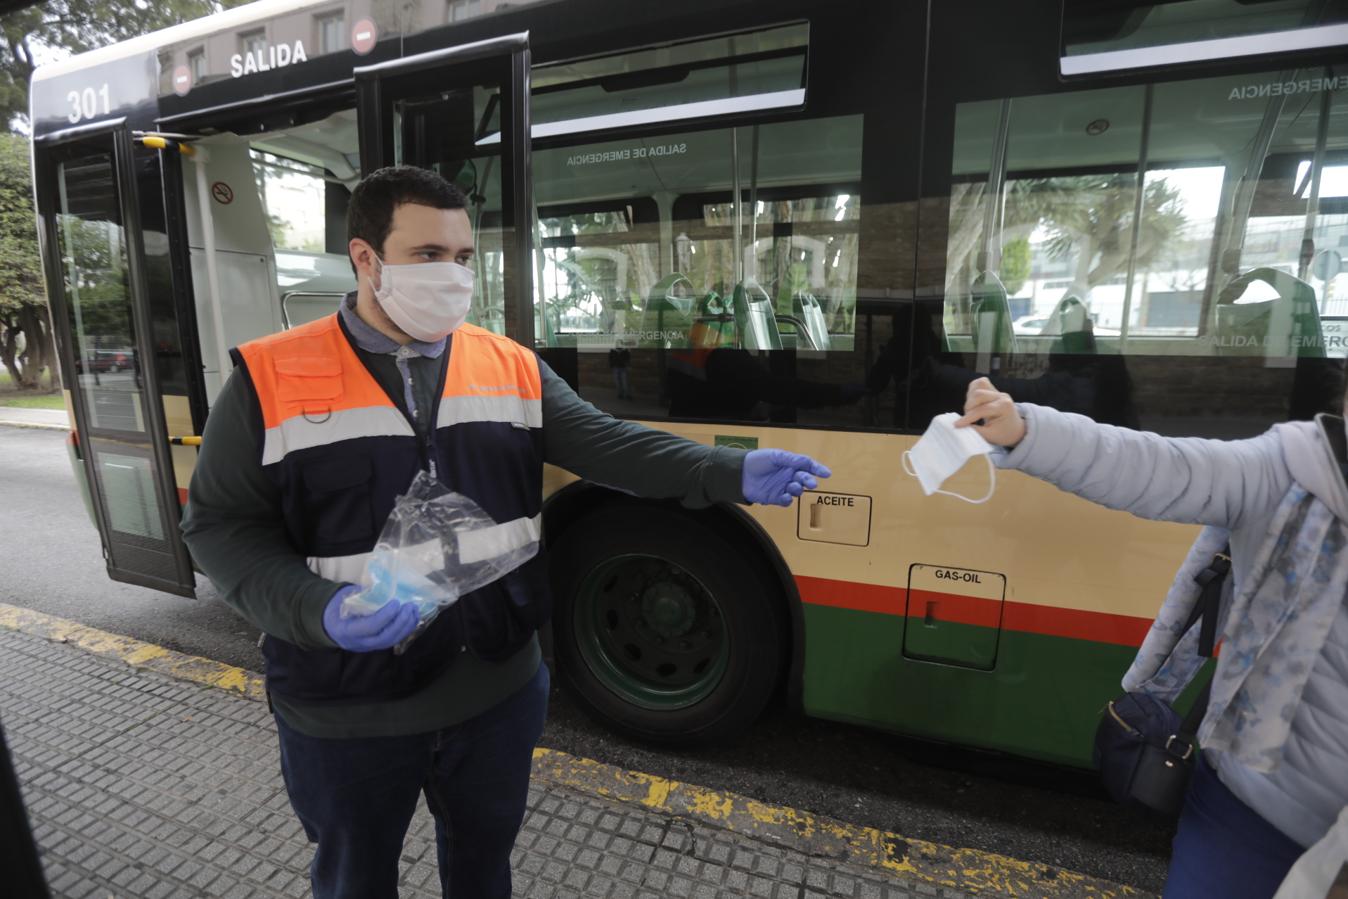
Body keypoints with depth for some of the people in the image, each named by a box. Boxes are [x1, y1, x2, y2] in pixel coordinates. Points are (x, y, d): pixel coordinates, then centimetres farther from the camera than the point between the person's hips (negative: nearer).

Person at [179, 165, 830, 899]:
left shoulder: (511, 367, -3)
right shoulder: (270, 377, -10)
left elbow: (607, 444, -12)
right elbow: (222, 526, -7)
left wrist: (731, 474, -25)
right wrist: (320, 611, -25)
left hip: (499, 688, 3)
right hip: (349, 712, -2)